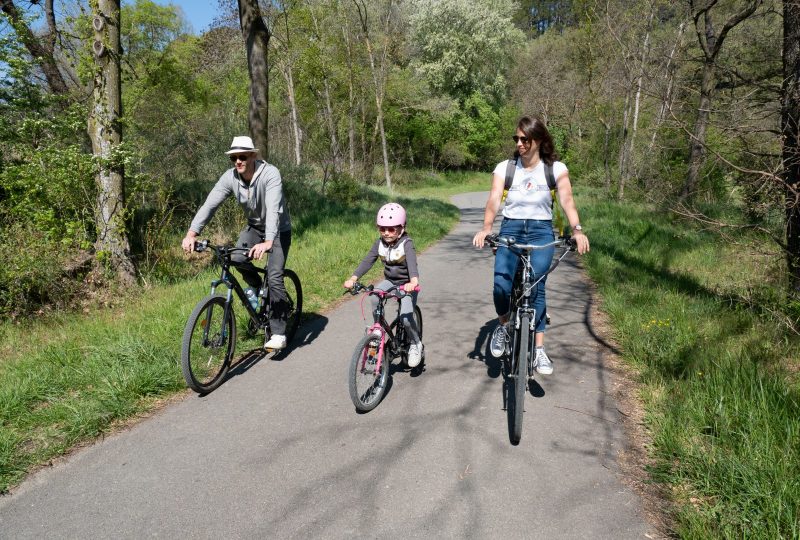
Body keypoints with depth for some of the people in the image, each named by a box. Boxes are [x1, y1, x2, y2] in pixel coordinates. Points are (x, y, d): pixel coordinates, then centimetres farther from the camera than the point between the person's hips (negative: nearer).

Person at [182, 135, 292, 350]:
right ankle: (255, 284, 10)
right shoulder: (230, 177, -15)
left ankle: (279, 333, -5)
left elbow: (273, 209, -42)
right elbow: (209, 204, -23)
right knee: (236, 257, -24)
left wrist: (268, 242, -56)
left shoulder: (270, 174, -29)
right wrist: (191, 233, -38)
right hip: (254, 227, 5)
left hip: (278, 230, -4)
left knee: (274, 278, -16)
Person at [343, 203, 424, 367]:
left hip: (407, 284, -4)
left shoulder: (406, 243, -21)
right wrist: (353, 278, -31)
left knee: (405, 316, -22)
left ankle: (416, 344, 7)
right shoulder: (380, 243, -6)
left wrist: (413, 281, -58)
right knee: (375, 297, -26)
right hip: (389, 281, 4)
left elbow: (412, 262, -38)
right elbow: (367, 261, -14)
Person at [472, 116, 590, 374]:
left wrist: (577, 229, -30)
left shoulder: (556, 168, 1)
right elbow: (494, 200, -12)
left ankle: (539, 350, -1)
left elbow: (567, 200, -12)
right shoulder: (504, 167, 1)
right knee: (501, 283, -21)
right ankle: (503, 326, 10)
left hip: (541, 231, 0)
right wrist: (486, 228, -31)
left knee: (536, 288, -14)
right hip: (510, 229, 0)